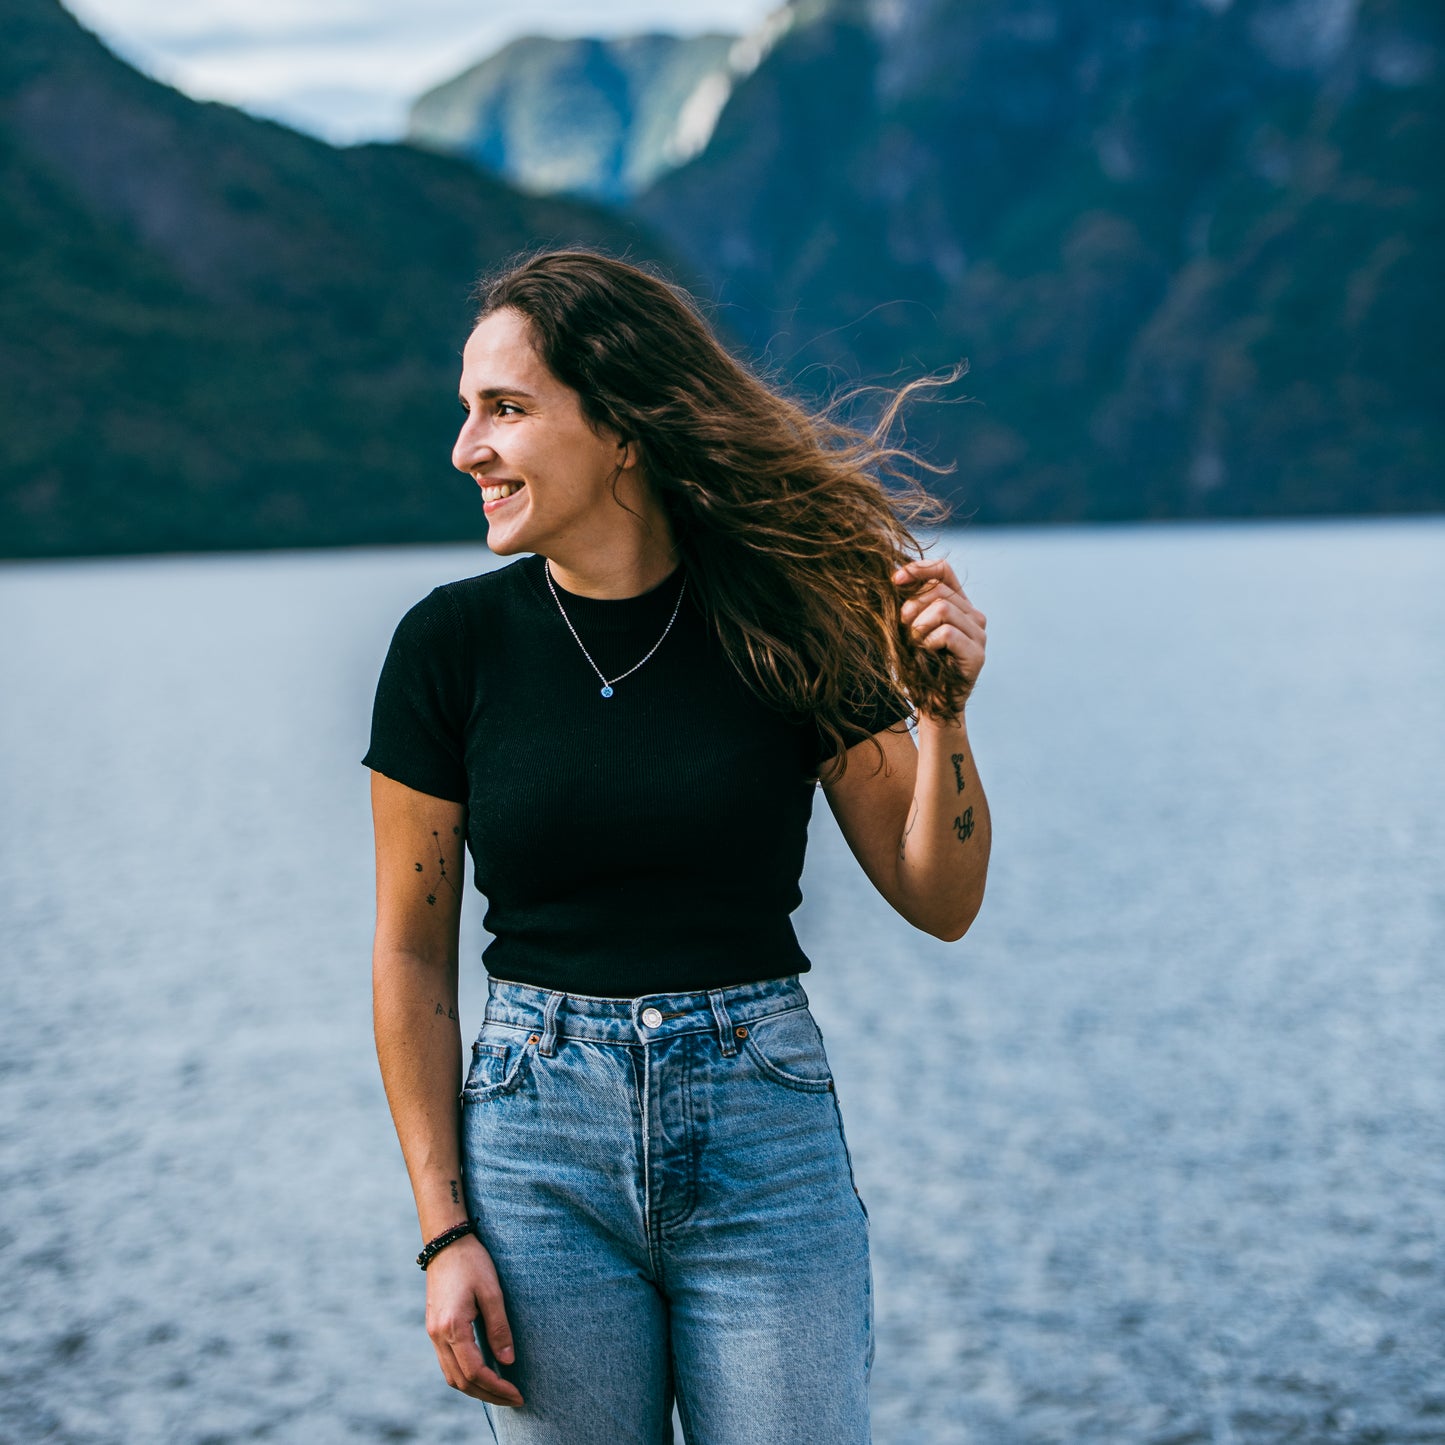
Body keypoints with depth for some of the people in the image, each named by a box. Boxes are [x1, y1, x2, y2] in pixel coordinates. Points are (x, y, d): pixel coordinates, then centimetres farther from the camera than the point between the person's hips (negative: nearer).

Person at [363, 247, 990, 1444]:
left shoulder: (785, 622, -4)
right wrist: (445, 1231, -3)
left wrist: (942, 716, -15)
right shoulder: (453, 643, -4)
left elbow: (940, 904, 2)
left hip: (766, 1133, 0)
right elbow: (412, 954, 1)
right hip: (540, 1141, 0)